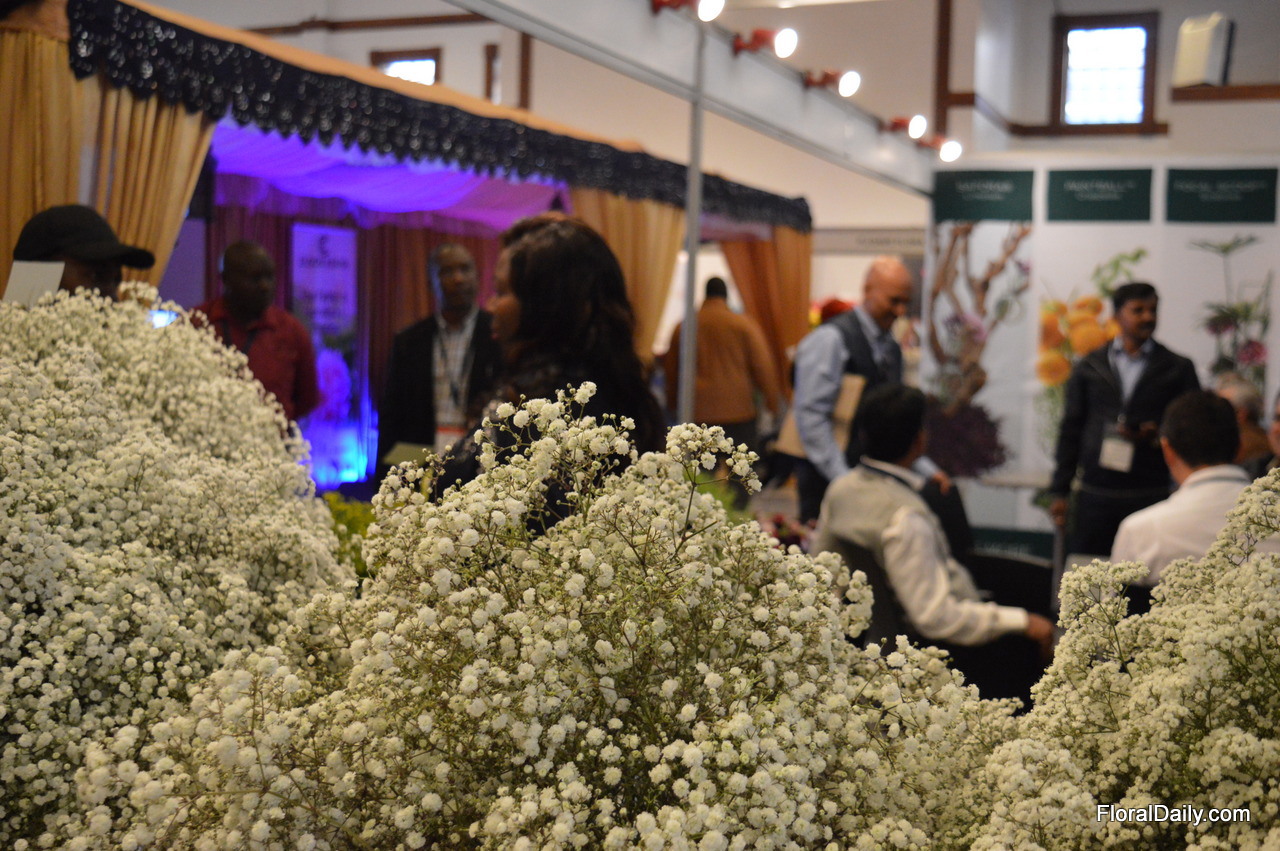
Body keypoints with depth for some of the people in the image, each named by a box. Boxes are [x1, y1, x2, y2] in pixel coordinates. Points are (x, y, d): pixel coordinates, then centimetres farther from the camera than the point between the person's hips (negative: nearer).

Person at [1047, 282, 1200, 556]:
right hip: (1095, 495, 1)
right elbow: (1071, 429, 10)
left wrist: (1158, 435, -13)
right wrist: (1059, 490, 5)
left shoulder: (1178, 369, 8)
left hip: (1150, 496, -1)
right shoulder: (1089, 366, 11)